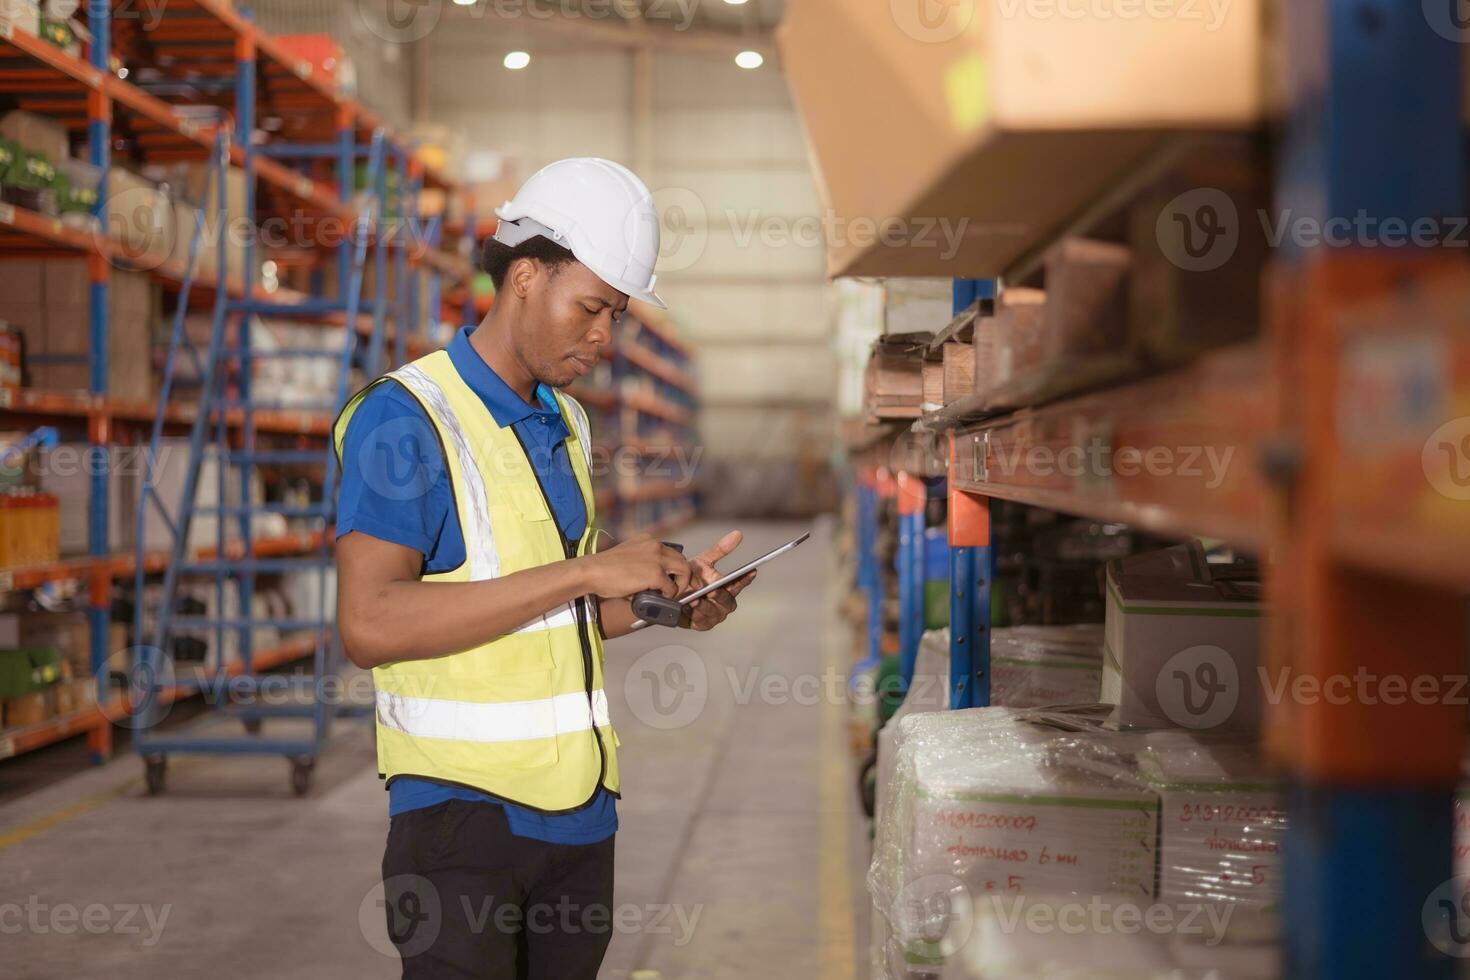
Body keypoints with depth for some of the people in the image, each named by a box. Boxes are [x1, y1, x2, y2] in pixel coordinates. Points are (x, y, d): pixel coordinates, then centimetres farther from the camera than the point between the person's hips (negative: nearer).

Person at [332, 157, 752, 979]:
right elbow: (369, 624, -23)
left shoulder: (568, 425, 14)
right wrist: (586, 571, -23)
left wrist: (666, 599, 3)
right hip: (464, 809, -7)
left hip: (580, 809, 7)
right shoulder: (407, 417, -11)